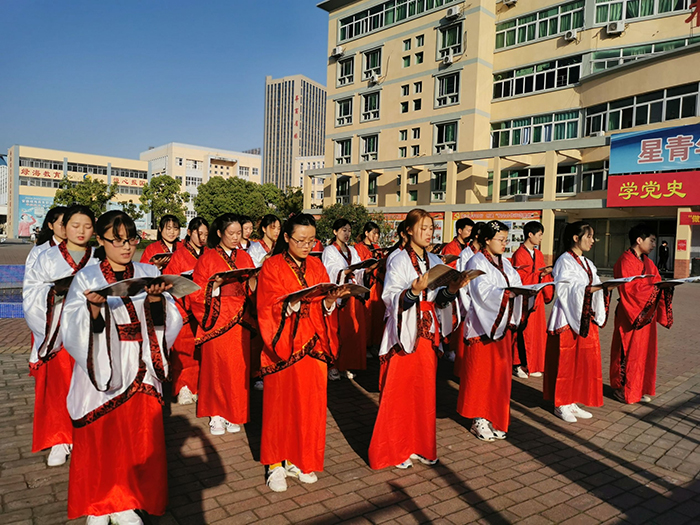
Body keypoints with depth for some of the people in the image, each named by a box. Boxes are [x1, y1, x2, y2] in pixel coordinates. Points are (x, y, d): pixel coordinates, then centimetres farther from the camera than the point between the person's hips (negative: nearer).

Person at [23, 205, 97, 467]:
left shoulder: (99, 260, 7)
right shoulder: (48, 257, 6)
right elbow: (31, 290, 1)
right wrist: (54, 289, -17)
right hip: (56, 332, 0)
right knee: (56, 385, 1)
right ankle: (59, 441, 15)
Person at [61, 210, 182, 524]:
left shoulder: (150, 274, 6)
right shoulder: (86, 278, 1)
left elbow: (170, 321, -2)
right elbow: (71, 329, -8)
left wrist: (156, 300, -21)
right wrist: (94, 306, -26)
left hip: (141, 373, 2)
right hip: (100, 374, -1)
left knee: (140, 440, 7)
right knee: (99, 440, 6)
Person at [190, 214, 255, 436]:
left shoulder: (245, 258, 11)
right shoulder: (207, 258, 1)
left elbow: (254, 291, 10)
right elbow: (197, 291, -2)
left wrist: (253, 280, -11)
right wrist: (215, 284, -19)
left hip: (239, 320, 3)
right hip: (216, 320, -2)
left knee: (238, 365, 4)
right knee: (216, 365, 0)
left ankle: (234, 413, 16)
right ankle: (216, 413, 14)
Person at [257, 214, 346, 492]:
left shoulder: (317, 266, 10)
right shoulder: (272, 266, -4)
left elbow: (326, 308, 7)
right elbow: (269, 309, -11)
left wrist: (331, 300, -15)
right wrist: (293, 302, -28)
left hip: (313, 344, 4)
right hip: (284, 344, -4)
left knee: (311, 402, 7)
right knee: (281, 402, 4)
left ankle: (301, 460, 23)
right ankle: (277, 463, 19)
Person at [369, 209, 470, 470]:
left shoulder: (435, 261, 11)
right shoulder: (399, 261, -5)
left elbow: (439, 300, 9)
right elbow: (391, 299, -14)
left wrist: (451, 290, -9)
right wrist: (414, 290, -28)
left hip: (429, 333, 5)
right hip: (405, 334, -5)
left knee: (425, 391, 10)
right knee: (400, 392, 0)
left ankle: (420, 446, 25)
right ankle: (395, 449, 15)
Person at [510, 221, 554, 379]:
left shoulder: (538, 254, 14)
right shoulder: (519, 254, -10)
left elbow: (543, 276, 12)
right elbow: (521, 279, -16)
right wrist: (540, 274, -22)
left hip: (537, 299, 8)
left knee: (538, 332, 9)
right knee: (523, 333, -4)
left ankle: (533, 366, 20)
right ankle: (518, 365, 9)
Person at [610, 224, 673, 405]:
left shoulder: (648, 262, 14)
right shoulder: (625, 261, -14)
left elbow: (656, 282, 11)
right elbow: (629, 288, -20)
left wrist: (664, 285, -10)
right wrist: (655, 286, -20)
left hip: (647, 314, 8)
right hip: (630, 314, -8)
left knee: (646, 350, 12)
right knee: (628, 352, 0)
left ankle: (641, 389, 23)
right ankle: (623, 389, 13)